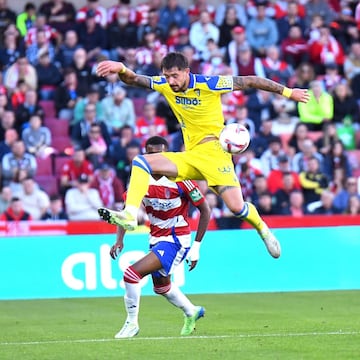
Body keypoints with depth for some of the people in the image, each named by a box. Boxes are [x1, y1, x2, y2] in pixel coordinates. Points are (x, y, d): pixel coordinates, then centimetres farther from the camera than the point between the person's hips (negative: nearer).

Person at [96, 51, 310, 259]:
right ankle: (130, 216, -25)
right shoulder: (165, 85, 2)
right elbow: (134, 80, -3)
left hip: (213, 151, -5)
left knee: (236, 207, -18)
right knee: (141, 162, -14)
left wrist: (288, 92, -1)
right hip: (189, 156, 5)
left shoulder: (209, 84, -12)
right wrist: (122, 70, -28)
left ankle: (264, 230, 14)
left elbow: (250, 81, -5)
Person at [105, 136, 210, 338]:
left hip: (176, 240, -7)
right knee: (161, 286, 27)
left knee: (132, 274, -21)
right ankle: (192, 312, 53)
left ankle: (132, 324, -4)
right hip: (156, 238, 7)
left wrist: (197, 246, -13)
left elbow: (205, 210, -12)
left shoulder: (179, 179, -20)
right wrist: (119, 240, -9)